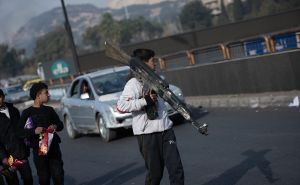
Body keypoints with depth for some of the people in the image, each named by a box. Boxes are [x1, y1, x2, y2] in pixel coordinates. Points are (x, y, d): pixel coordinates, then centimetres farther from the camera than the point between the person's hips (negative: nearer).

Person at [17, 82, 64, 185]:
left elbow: (60, 124, 17)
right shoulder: (27, 113, -1)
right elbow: (20, 132, -9)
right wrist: (34, 131, -26)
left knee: (58, 175, -1)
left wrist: (56, 126, -6)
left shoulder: (49, 110, 11)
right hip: (38, 149, -3)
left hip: (53, 147, 3)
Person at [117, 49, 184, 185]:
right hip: (147, 134, -6)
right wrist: (146, 101, -20)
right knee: (155, 173, 3)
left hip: (165, 130, 6)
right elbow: (121, 106, -23)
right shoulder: (134, 83, -10)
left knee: (176, 169, -3)